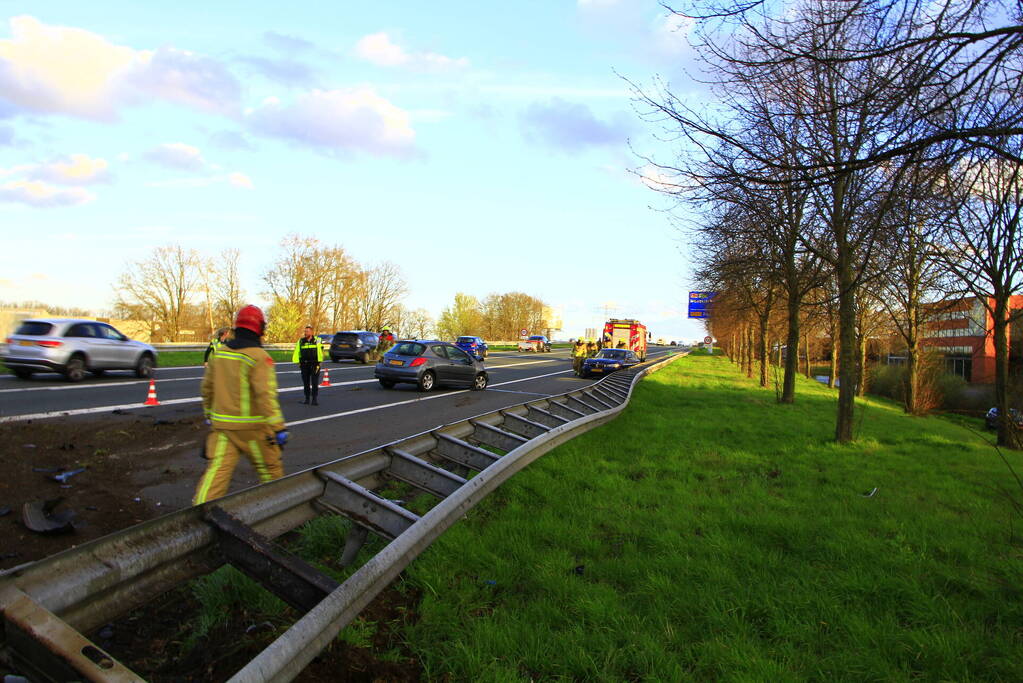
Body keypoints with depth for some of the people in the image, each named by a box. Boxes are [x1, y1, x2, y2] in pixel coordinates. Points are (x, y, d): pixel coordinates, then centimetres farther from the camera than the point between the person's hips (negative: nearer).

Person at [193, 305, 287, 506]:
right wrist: (278, 427, -19)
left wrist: (209, 415, 29)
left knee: (217, 469, 4)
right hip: (252, 427, -5)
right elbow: (266, 395, -21)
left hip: (222, 424, 5)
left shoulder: (219, 353, 6)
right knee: (269, 467, 13)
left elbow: (207, 389, 15)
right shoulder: (259, 357, -15)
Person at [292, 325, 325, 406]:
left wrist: (319, 362, -11)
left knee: (315, 383, -4)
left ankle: (314, 399, 0)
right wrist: (298, 362, 0)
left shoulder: (317, 340, -1)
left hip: (314, 364, -3)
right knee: (306, 383, 8)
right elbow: (296, 352, 8)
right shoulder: (301, 341, 6)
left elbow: (320, 351, -5)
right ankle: (307, 399, 17)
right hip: (304, 365, 3)